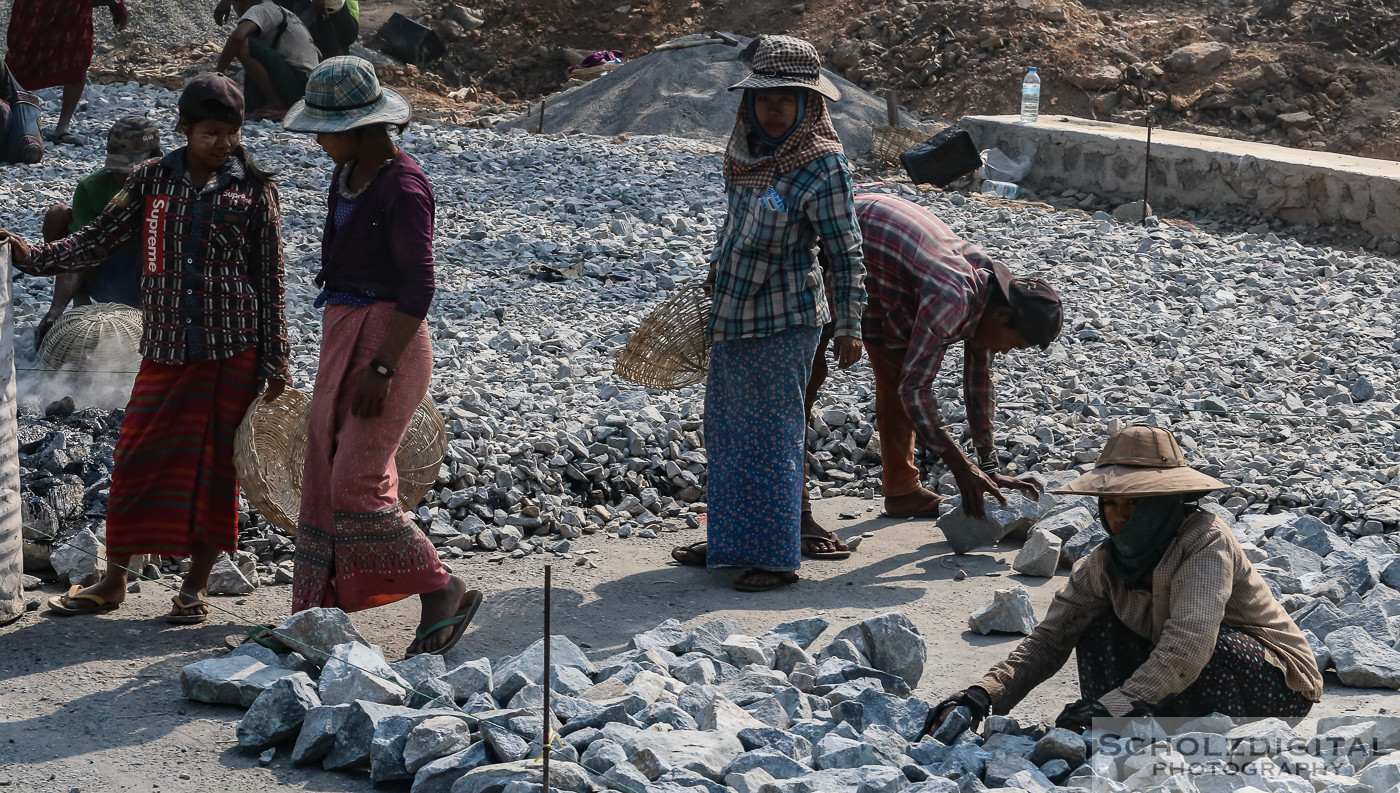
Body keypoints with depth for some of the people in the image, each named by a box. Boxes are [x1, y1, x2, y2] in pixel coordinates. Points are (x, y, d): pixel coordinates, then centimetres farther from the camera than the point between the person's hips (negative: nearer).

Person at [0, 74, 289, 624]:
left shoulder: (253, 190, 0)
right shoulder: (153, 181, 5)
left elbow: (270, 280, 1)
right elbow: (100, 238, 5)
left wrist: (275, 361, -1)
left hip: (233, 350, -2)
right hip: (167, 349, 2)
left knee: (214, 464, 3)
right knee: (137, 458, 3)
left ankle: (196, 585, 16)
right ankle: (113, 581, 15)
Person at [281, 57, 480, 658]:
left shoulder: (402, 186, -17)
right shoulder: (346, 175, 10)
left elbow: (418, 288, -19)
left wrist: (381, 367, -23)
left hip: (388, 337, -9)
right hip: (343, 334, 9)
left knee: (357, 485, -10)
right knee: (327, 477, 11)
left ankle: (444, 593, 2)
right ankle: (321, 611, 18)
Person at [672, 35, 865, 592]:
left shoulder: (823, 165, -17)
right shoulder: (746, 149, 3)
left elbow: (845, 253, -14)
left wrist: (848, 326, -14)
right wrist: (718, 265, 24)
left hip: (783, 321, -8)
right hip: (734, 314, 8)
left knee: (772, 434, -1)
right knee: (725, 429, 16)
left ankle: (776, 556, 10)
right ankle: (730, 541, 30)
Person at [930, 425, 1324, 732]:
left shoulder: (1206, 541, -26)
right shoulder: (1104, 566, -6)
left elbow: (1189, 643, -39)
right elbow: (1050, 638, -10)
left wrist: (1113, 706, -49)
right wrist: (984, 695, -27)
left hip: (1278, 688, -6)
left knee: (1215, 649, -36)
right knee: (1098, 632, -10)